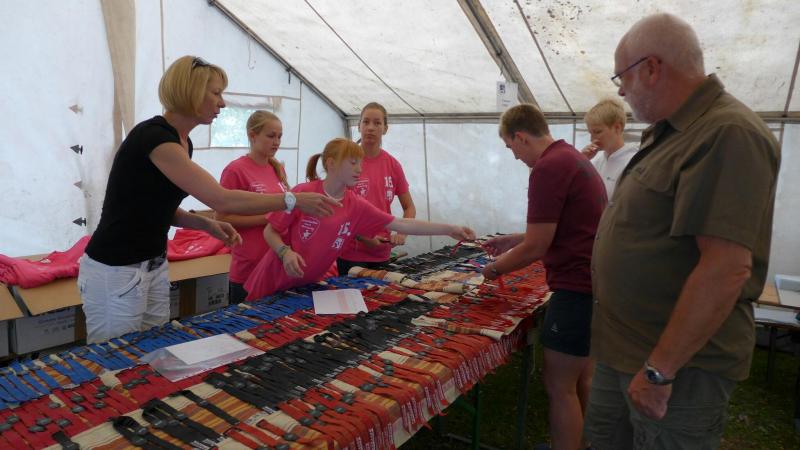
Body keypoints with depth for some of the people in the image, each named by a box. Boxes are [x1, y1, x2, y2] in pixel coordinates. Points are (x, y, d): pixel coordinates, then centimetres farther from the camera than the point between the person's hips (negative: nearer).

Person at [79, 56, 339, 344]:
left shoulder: (183, 142, 7)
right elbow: (221, 200, -28)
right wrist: (294, 200, -23)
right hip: (116, 271, -9)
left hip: (154, 266, 9)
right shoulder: (153, 136, -21)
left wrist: (207, 224, -3)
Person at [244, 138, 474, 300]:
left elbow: (401, 225, -9)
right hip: (274, 282, -4)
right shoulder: (303, 193, -18)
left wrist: (449, 229, -12)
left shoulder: (357, 206, -6)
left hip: (308, 286, 4)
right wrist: (285, 252, -29)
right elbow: (270, 231, -9)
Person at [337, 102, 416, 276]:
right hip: (351, 254, -4)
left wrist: (401, 234, -8)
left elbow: (409, 208, 10)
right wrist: (363, 238, -15)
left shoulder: (393, 165, 3)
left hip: (382, 254, 4)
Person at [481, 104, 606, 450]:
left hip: (577, 289, -10)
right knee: (582, 378, 21)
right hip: (592, 283, 10)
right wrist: (513, 241, 23)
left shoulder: (548, 167, -18)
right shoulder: (572, 158, 14)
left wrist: (497, 268, 0)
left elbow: (537, 248, -17)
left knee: (559, 385, 2)